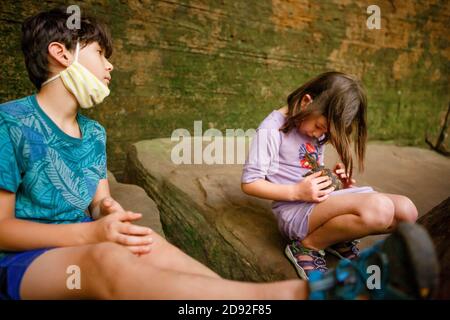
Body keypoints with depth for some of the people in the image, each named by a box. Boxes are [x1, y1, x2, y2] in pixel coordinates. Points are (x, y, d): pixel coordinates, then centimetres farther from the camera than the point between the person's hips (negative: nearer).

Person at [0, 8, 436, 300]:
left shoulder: (93, 133, 9)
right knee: (107, 260, -37)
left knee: (150, 246, -28)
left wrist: (110, 211, -16)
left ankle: (312, 290, -41)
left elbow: (99, 203, 9)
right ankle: (299, 292, -54)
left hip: (79, 250, 5)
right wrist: (90, 233, -24)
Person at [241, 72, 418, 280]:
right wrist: (297, 192, -21)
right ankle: (308, 246, -11)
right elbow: (249, 183, -13)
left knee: (406, 210, -9)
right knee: (379, 208, -30)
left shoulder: (318, 128, 12)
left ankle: (339, 237, 5)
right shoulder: (272, 128, -11)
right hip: (294, 209, -8)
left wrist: (331, 177, 0)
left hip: (322, 202, 8)